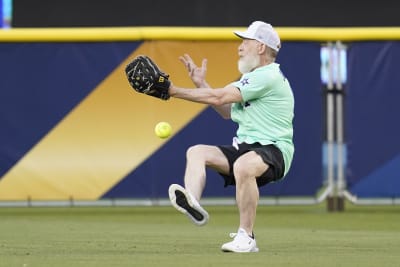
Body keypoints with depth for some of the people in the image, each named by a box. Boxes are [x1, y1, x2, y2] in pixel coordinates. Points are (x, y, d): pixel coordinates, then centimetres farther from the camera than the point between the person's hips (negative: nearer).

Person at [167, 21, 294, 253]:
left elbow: (219, 97, -16)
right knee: (196, 152, -5)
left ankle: (246, 238, -31)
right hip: (245, 149, 10)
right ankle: (193, 204, -32)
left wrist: (175, 91, -12)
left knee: (243, 165, -41)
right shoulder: (256, 77, 20)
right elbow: (228, 111, 26)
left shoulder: (269, 77, -14)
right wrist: (201, 84, 19)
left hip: (274, 151, -10)